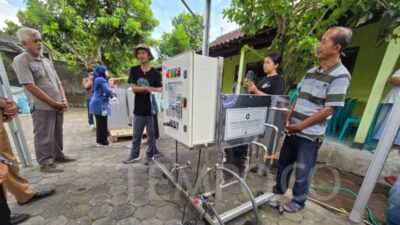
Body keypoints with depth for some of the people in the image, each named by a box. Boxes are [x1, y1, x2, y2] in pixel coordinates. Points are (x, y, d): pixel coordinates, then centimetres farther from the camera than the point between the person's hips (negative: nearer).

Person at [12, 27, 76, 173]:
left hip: (57, 106, 6)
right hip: (42, 107, -6)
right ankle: (45, 163, 13)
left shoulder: (47, 61, 15)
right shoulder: (21, 61, -7)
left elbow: (58, 83, 14)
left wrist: (63, 100, -1)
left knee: (57, 134, 15)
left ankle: (58, 156, 29)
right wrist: (54, 103, -15)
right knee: (44, 137, 1)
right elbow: (31, 87, -15)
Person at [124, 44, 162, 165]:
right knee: (136, 135, 16)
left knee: (151, 135, 10)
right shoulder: (133, 70, 3)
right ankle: (134, 155, 35)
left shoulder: (155, 73, -4)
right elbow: (134, 88, -5)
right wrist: (148, 88, -19)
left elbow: (160, 90, -6)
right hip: (138, 109, 2)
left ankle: (150, 155, 29)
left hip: (152, 109, -2)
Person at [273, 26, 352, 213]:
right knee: (283, 162, 19)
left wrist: (299, 126, -15)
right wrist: (288, 120, 1)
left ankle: (298, 201, 33)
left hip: (310, 134, -6)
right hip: (293, 129, 7)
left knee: (303, 171, 10)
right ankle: (279, 188, 42)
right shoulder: (311, 72, 9)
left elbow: (328, 109, -17)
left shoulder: (340, 76, -12)